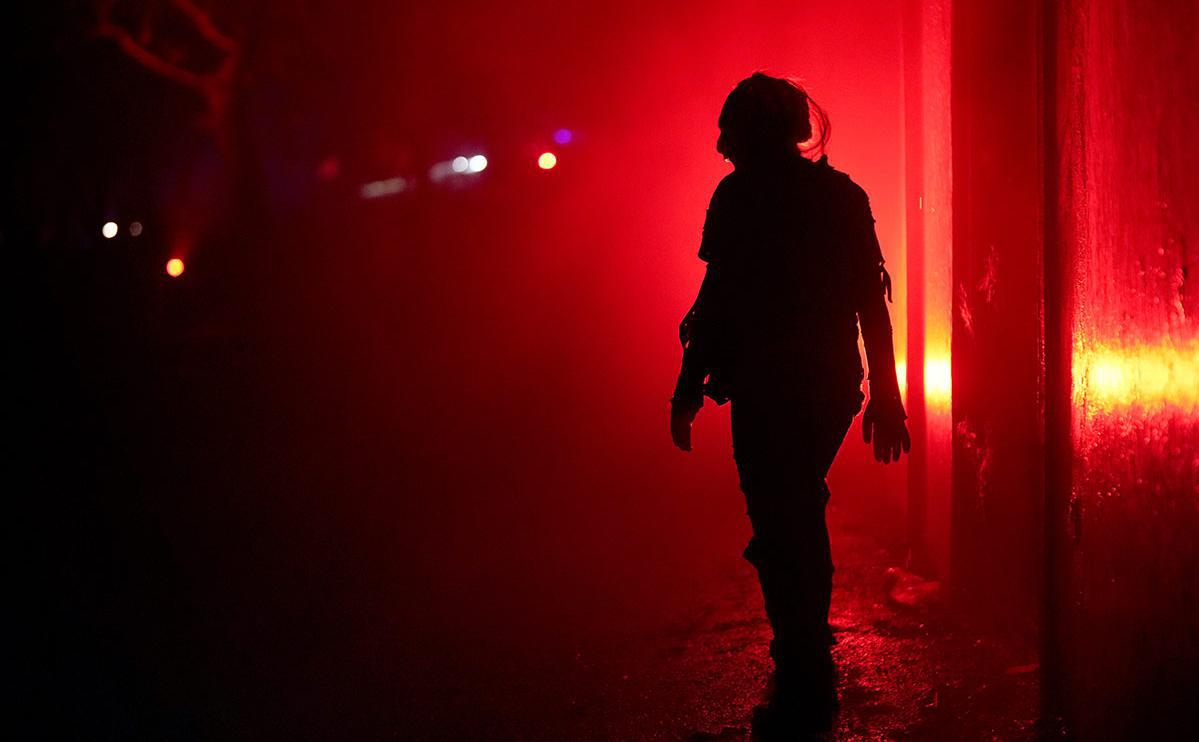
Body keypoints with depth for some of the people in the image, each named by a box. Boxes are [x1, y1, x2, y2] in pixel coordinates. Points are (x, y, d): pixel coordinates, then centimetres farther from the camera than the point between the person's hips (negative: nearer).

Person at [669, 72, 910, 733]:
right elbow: (873, 302, 8)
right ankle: (811, 670, 36)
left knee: (781, 531, 1)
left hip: (767, 387, -6)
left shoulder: (741, 195, -7)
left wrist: (689, 385, -2)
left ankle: (805, 686, 4)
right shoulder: (844, 195, 8)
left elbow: (719, 295, -10)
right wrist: (886, 397, 12)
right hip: (832, 386, 6)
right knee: (802, 515, 23)